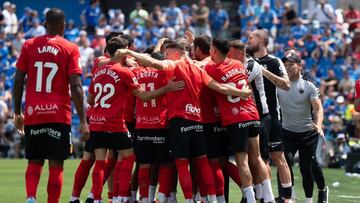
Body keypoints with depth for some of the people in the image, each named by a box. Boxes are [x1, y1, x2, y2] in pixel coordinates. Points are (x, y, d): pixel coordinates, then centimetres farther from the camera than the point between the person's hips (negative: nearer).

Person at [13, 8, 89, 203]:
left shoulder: (29, 45, 5)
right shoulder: (70, 49, -2)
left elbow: (18, 81, 5)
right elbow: (76, 86, -8)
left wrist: (17, 113, 14)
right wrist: (83, 120, -6)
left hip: (33, 114, 2)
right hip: (59, 114, -2)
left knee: (34, 162, 11)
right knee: (56, 165, 3)